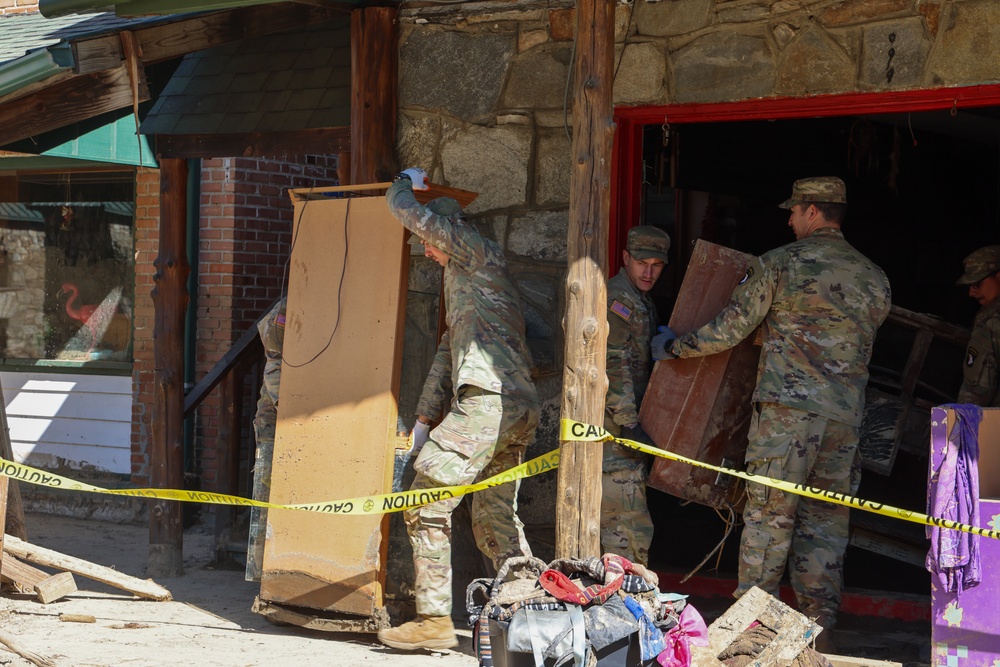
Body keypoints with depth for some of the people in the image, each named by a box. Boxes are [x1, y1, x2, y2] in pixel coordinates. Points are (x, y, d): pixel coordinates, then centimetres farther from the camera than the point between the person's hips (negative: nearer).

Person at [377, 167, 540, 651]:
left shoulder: (479, 252, 4)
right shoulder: (464, 283, 32)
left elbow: (410, 215, 1)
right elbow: (447, 353, 29)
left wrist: (405, 183, 23)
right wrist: (424, 417, 23)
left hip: (490, 399, -10)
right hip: (517, 410, 10)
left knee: (426, 503, -9)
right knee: (495, 519, 11)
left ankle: (434, 619, -10)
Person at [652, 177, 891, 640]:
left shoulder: (781, 263, -3)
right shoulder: (874, 278, 11)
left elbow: (729, 330, -2)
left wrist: (672, 348, 13)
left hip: (787, 409, -5)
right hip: (846, 416, 5)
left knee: (768, 517, 0)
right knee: (825, 520, 10)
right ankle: (819, 628, 12)